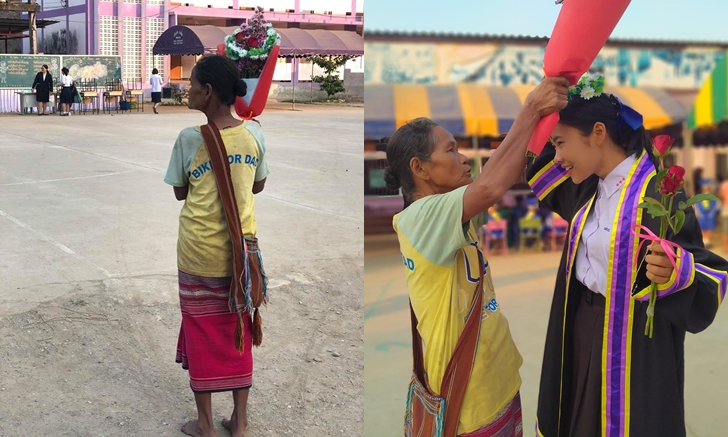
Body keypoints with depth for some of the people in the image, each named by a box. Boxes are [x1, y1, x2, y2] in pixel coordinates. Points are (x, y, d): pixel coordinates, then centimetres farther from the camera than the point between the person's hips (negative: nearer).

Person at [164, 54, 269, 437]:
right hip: (241, 251, 3)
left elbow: (180, 193, -1)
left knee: (202, 333, 10)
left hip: (199, 254, -3)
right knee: (238, 332, 15)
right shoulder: (253, 133, -4)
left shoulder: (190, 139, -14)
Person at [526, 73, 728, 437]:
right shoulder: (591, 187, 2)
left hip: (633, 340, -7)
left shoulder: (658, 194, -22)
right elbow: (546, 182, 21)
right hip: (582, 329, 8)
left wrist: (675, 273, -41)